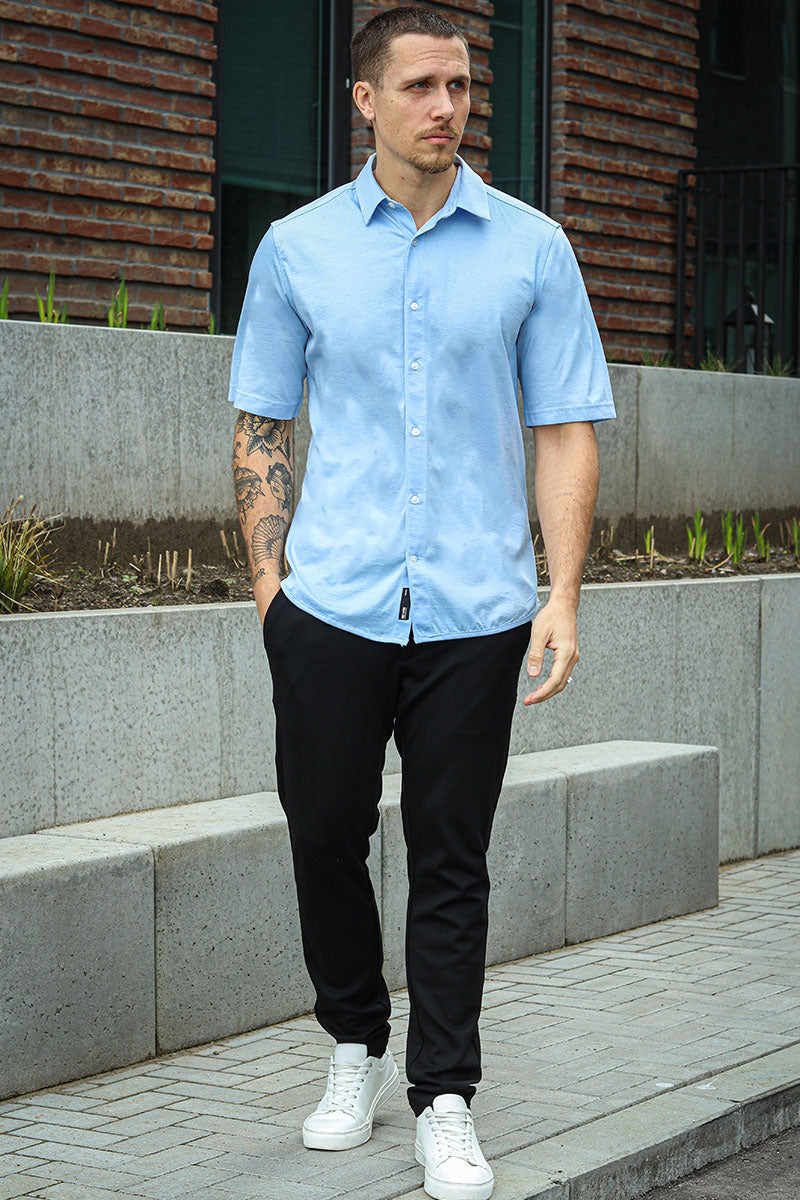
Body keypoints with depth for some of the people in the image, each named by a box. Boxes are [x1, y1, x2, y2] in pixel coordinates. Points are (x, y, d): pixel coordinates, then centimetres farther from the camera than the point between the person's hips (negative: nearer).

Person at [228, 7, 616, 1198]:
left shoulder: (531, 248, 3)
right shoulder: (295, 247, 6)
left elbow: (565, 432, 3)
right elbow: (261, 426, 11)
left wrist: (563, 596, -6)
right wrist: (269, 575, 3)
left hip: (475, 609, -1)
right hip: (331, 606, 1)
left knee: (451, 859, 3)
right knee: (326, 835, 8)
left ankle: (444, 1099, 13)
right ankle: (355, 1047, 30)